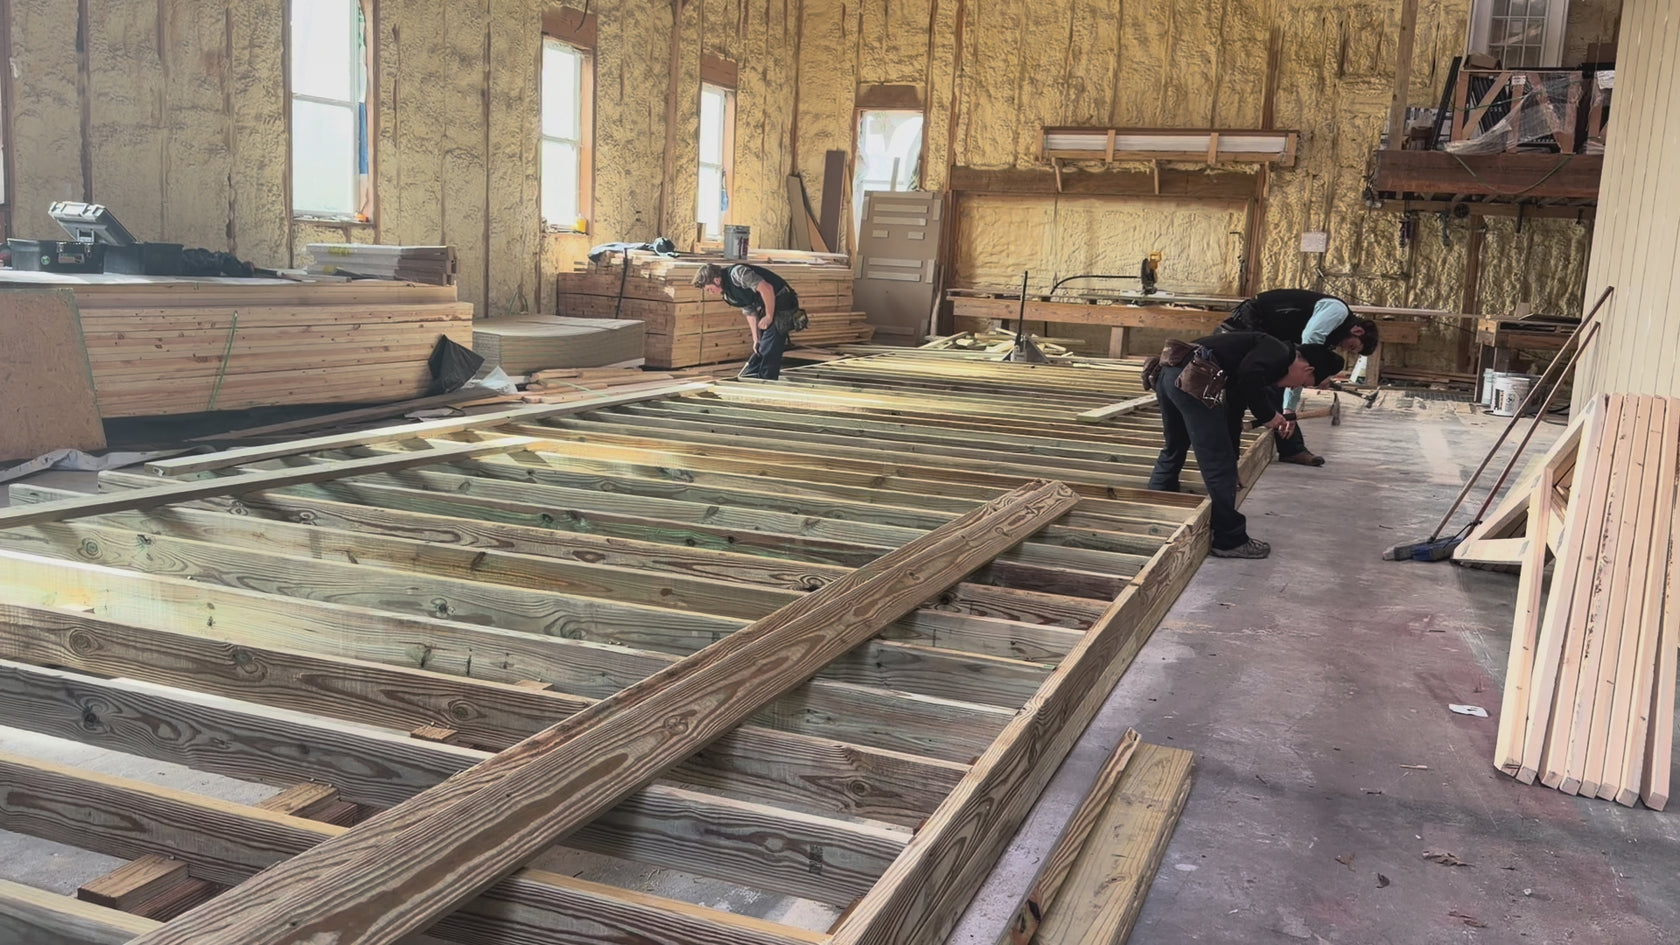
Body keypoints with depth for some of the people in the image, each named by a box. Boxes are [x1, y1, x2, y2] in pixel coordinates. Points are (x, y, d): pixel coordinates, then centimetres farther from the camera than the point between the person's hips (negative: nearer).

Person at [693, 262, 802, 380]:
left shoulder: (737, 273, -20)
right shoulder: (728, 293, 11)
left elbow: (766, 288, -27)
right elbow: (750, 313, 13)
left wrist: (769, 316, -18)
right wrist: (756, 339, 4)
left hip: (781, 303, -10)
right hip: (767, 308, 10)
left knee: (769, 351, -9)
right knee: (759, 349, 15)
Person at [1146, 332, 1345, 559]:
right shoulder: (1280, 353, 4)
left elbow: (1233, 412, 37)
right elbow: (1249, 378, -17)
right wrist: (1268, 415, -1)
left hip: (1167, 373, 10)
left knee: (1173, 451, 28)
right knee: (1218, 463, 0)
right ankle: (1230, 540, 10)